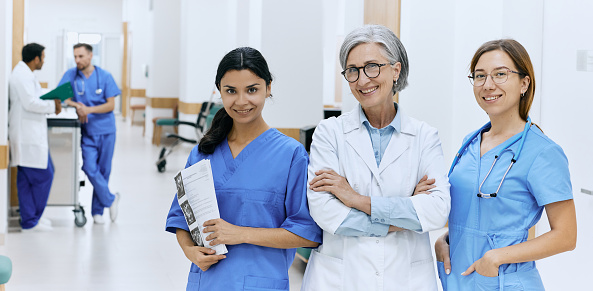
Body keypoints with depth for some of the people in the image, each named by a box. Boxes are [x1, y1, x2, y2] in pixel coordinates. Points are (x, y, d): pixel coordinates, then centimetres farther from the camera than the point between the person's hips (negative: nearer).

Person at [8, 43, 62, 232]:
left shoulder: (22, 73, 18)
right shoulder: (23, 75, -16)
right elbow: (31, 103, -22)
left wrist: (49, 104, 11)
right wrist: (53, 105, -11)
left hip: (28, 136, 11)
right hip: (29, 136, -11)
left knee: (26, 179, 12)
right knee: (43, 176, -5)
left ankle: (29, 219, 18)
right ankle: (31, 221, 2)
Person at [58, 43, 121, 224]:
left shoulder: (104, 76, -3)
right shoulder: (71, 75, 0)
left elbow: (111, 105, -6)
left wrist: (89, 109, -19)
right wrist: (76, 105, -19)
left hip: (106, 130, 0)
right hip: (87, 131, 0)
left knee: (103, 171, 5)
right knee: (90, 168, -14)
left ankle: (97, 211, 18)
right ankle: (111, 199, 6)